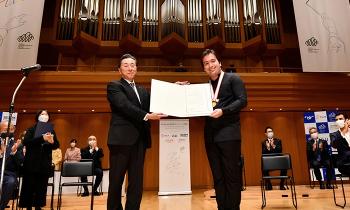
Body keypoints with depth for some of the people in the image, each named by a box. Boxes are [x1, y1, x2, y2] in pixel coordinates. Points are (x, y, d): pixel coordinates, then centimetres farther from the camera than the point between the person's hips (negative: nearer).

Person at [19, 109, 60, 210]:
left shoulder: (51, 131, 10)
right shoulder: (31, 129, 4)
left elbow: (57, 145, 6)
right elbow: (26, 142, -12)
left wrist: (52, 142, -18)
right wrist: (42, 138, -24)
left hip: (45, 162, 2)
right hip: (32, 162, -2)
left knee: (42, 186, 4)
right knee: (29, 185, 2)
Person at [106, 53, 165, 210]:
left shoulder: (143, 91, 21)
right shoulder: (114, 86, 2)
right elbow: (125, 105, -13)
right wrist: (146, 116, -24)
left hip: (139, 140, 5)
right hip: (122, 139, -5)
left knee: (137, 183, 8)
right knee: (116, 182, 5)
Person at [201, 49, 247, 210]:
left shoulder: (233, 79, 4)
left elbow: (242, 100, -7)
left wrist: (223, 111, -20)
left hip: (229, 133, -5)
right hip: (210, 135, 5)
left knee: (232, 174, 1)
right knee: (217, 176, 11)